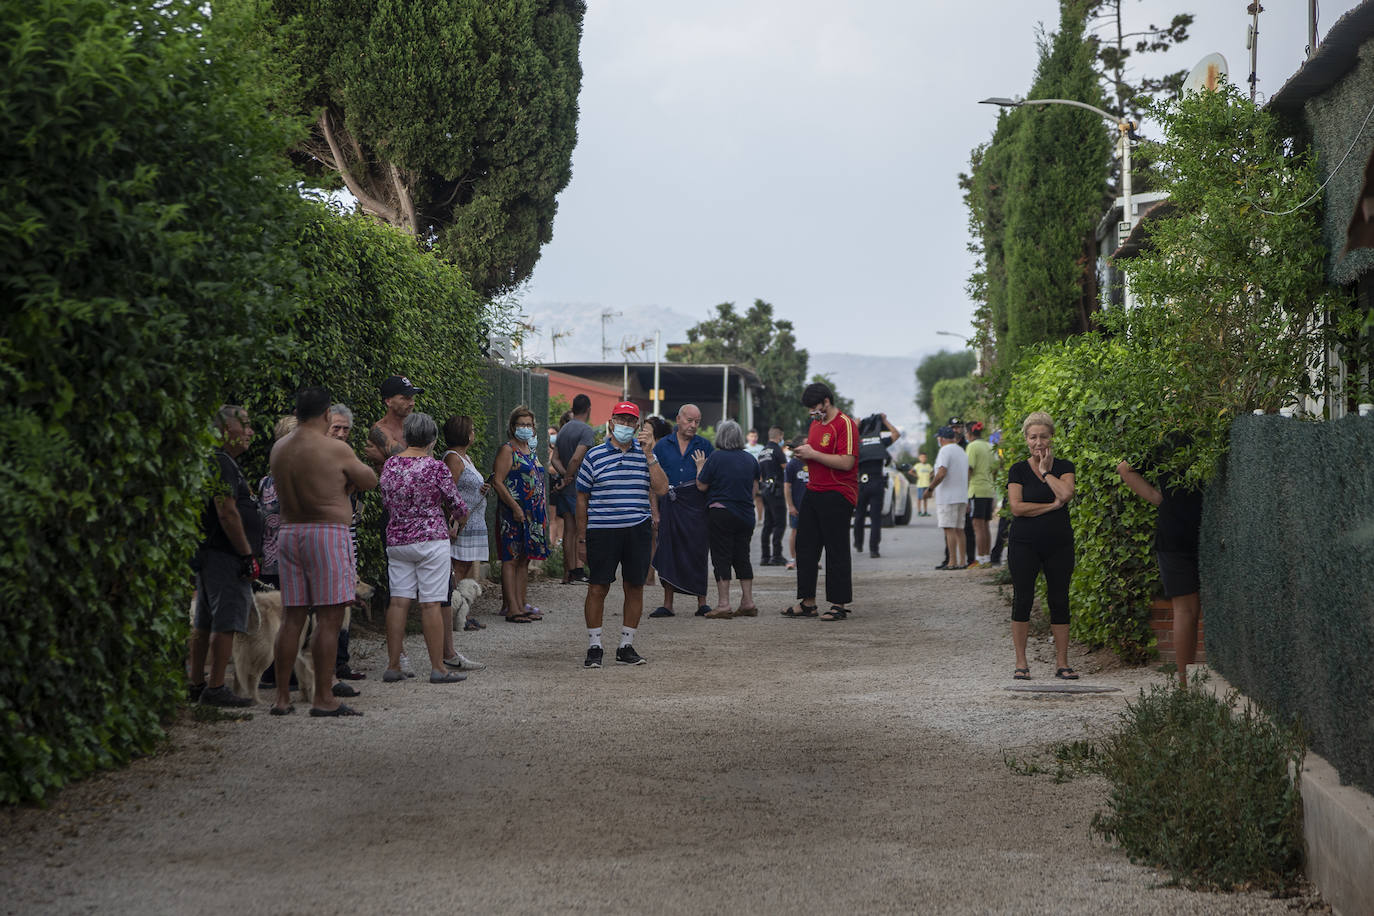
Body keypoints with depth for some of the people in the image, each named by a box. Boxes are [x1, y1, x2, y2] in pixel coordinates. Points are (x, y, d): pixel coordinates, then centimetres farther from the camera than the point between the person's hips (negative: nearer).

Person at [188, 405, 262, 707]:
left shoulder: (222, 462, 20)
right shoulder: (221, 463, -14)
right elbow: (227, 514, -21)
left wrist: (246, 554, 23)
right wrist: (247, 555, -18)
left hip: (208, 555, 11)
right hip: (226, 556, -11)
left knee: (204, 623, 14)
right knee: (226, 623, -9)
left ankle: (195, 683, 20)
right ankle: (215, 688, -8)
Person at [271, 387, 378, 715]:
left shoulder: (279, 450, 9)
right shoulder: (335, 449, -10)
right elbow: (370, 480, 1)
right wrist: (351, 478, 21)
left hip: (289, 533, 7)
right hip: (328, 533, -6)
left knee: (292, 618, 10)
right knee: (328, 619, -3)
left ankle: (282, 697, 11)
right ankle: (323, 698, -4)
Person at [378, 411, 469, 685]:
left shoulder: (390, 465, 4)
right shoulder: (435, 467, -11)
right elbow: (455, 502, -1)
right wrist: (460, 517, 21)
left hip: (396, 539, 5)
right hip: (431, 539, -5)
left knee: (399, 601, 6)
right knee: (431, 604, -3)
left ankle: (393, 666, 6)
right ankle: (438, 667, 1)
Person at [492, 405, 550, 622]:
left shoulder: (532, 450, 17)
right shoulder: (507, 450, -8)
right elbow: (498, 482, -14)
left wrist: (542, 503, 18)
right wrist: (515, 507, -20)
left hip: (532, 513, 8)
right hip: (513, 512, -8)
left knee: (524, 560, 9)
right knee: (511, 559, -7)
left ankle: (521, 605, 13)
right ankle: (512, 608, -9)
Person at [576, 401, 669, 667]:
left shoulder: (645, 455, 9)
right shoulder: (595, 456, 3)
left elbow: (661, 488, -3)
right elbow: (582, 496, 7)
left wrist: (649, 454, -9)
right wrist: (583, 532, 2)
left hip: (638, 529, 2)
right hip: (602, 531, -2)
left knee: (635, 588, 6)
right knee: (598, 588, -2)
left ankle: (626, 647, 16)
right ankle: (594, 647, 8)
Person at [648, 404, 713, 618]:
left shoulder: (704, 446, 9)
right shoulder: (663, 446, 10)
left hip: (697, 506, -1)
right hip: (670, 505, 1)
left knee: (697, 554, -1)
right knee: (669, 553, 3)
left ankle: (702, 603, 6)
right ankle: (667, 604, 9)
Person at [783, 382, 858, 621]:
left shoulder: (845, 424, -11)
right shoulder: (815, 424, 17)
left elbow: (846, 462, -21)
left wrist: (813, 454, -17)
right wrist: (802, 453, 5)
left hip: (837, 495, -9)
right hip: (813, 492, 9)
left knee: (837, 551, -5)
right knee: (805, 547, 7)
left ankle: (839, 605, 0)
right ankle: (807, 602, 13)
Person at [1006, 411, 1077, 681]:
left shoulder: (1063, 467, 5)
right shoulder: (1018, 470, 2)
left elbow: (1066, 494, -15)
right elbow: (1017, 507, -10)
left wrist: (1046, 471, -7)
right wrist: (1052, 506, -11)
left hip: (1059, 544, 1)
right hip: (1024, 544, -1)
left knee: (1059, 600, 2)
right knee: (1023, 599, -3)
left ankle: (1062, 663, 7)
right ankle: (1021, 663, 3)